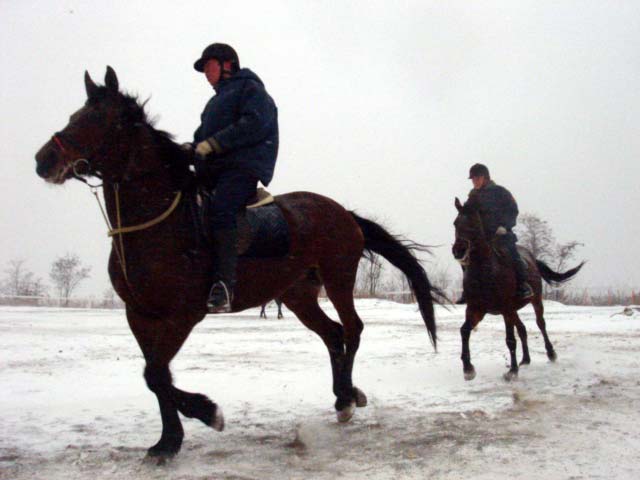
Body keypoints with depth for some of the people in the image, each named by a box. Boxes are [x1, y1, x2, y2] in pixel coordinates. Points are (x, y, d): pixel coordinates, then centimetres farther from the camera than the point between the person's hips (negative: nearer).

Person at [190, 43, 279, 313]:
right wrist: (193, 149, 2)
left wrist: (214, 143, -17)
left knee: (221, 213, -30)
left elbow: (254, 124, -11)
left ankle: (223, 286, -39)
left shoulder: (249, 88, 6)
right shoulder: (217, 101, 34)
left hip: (241, 166, -9)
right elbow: (204, 134, 26)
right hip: (211, 170, 9)